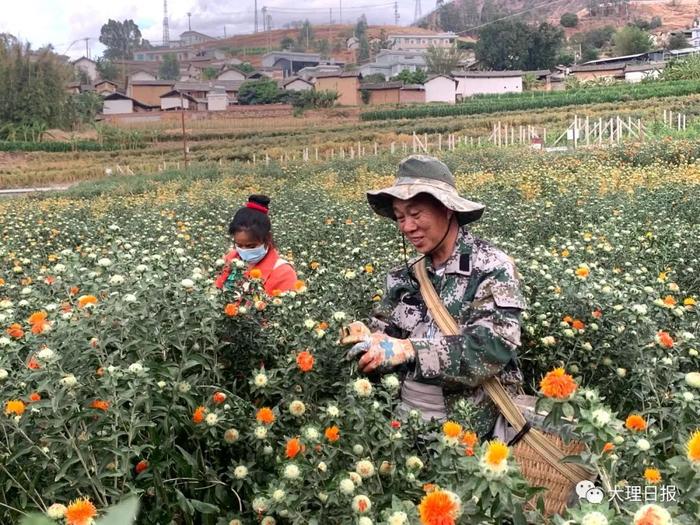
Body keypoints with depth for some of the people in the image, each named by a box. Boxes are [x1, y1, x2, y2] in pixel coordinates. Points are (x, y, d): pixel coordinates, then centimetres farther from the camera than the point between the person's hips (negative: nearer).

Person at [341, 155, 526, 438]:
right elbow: (386, 329, 10)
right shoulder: (407, 273, 7)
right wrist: (367, 337, -13)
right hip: (404, 414, 4)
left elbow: (494, 348, -21)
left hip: (470, 426, -4)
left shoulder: (492, 268, -10)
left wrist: (409, 350, -30)